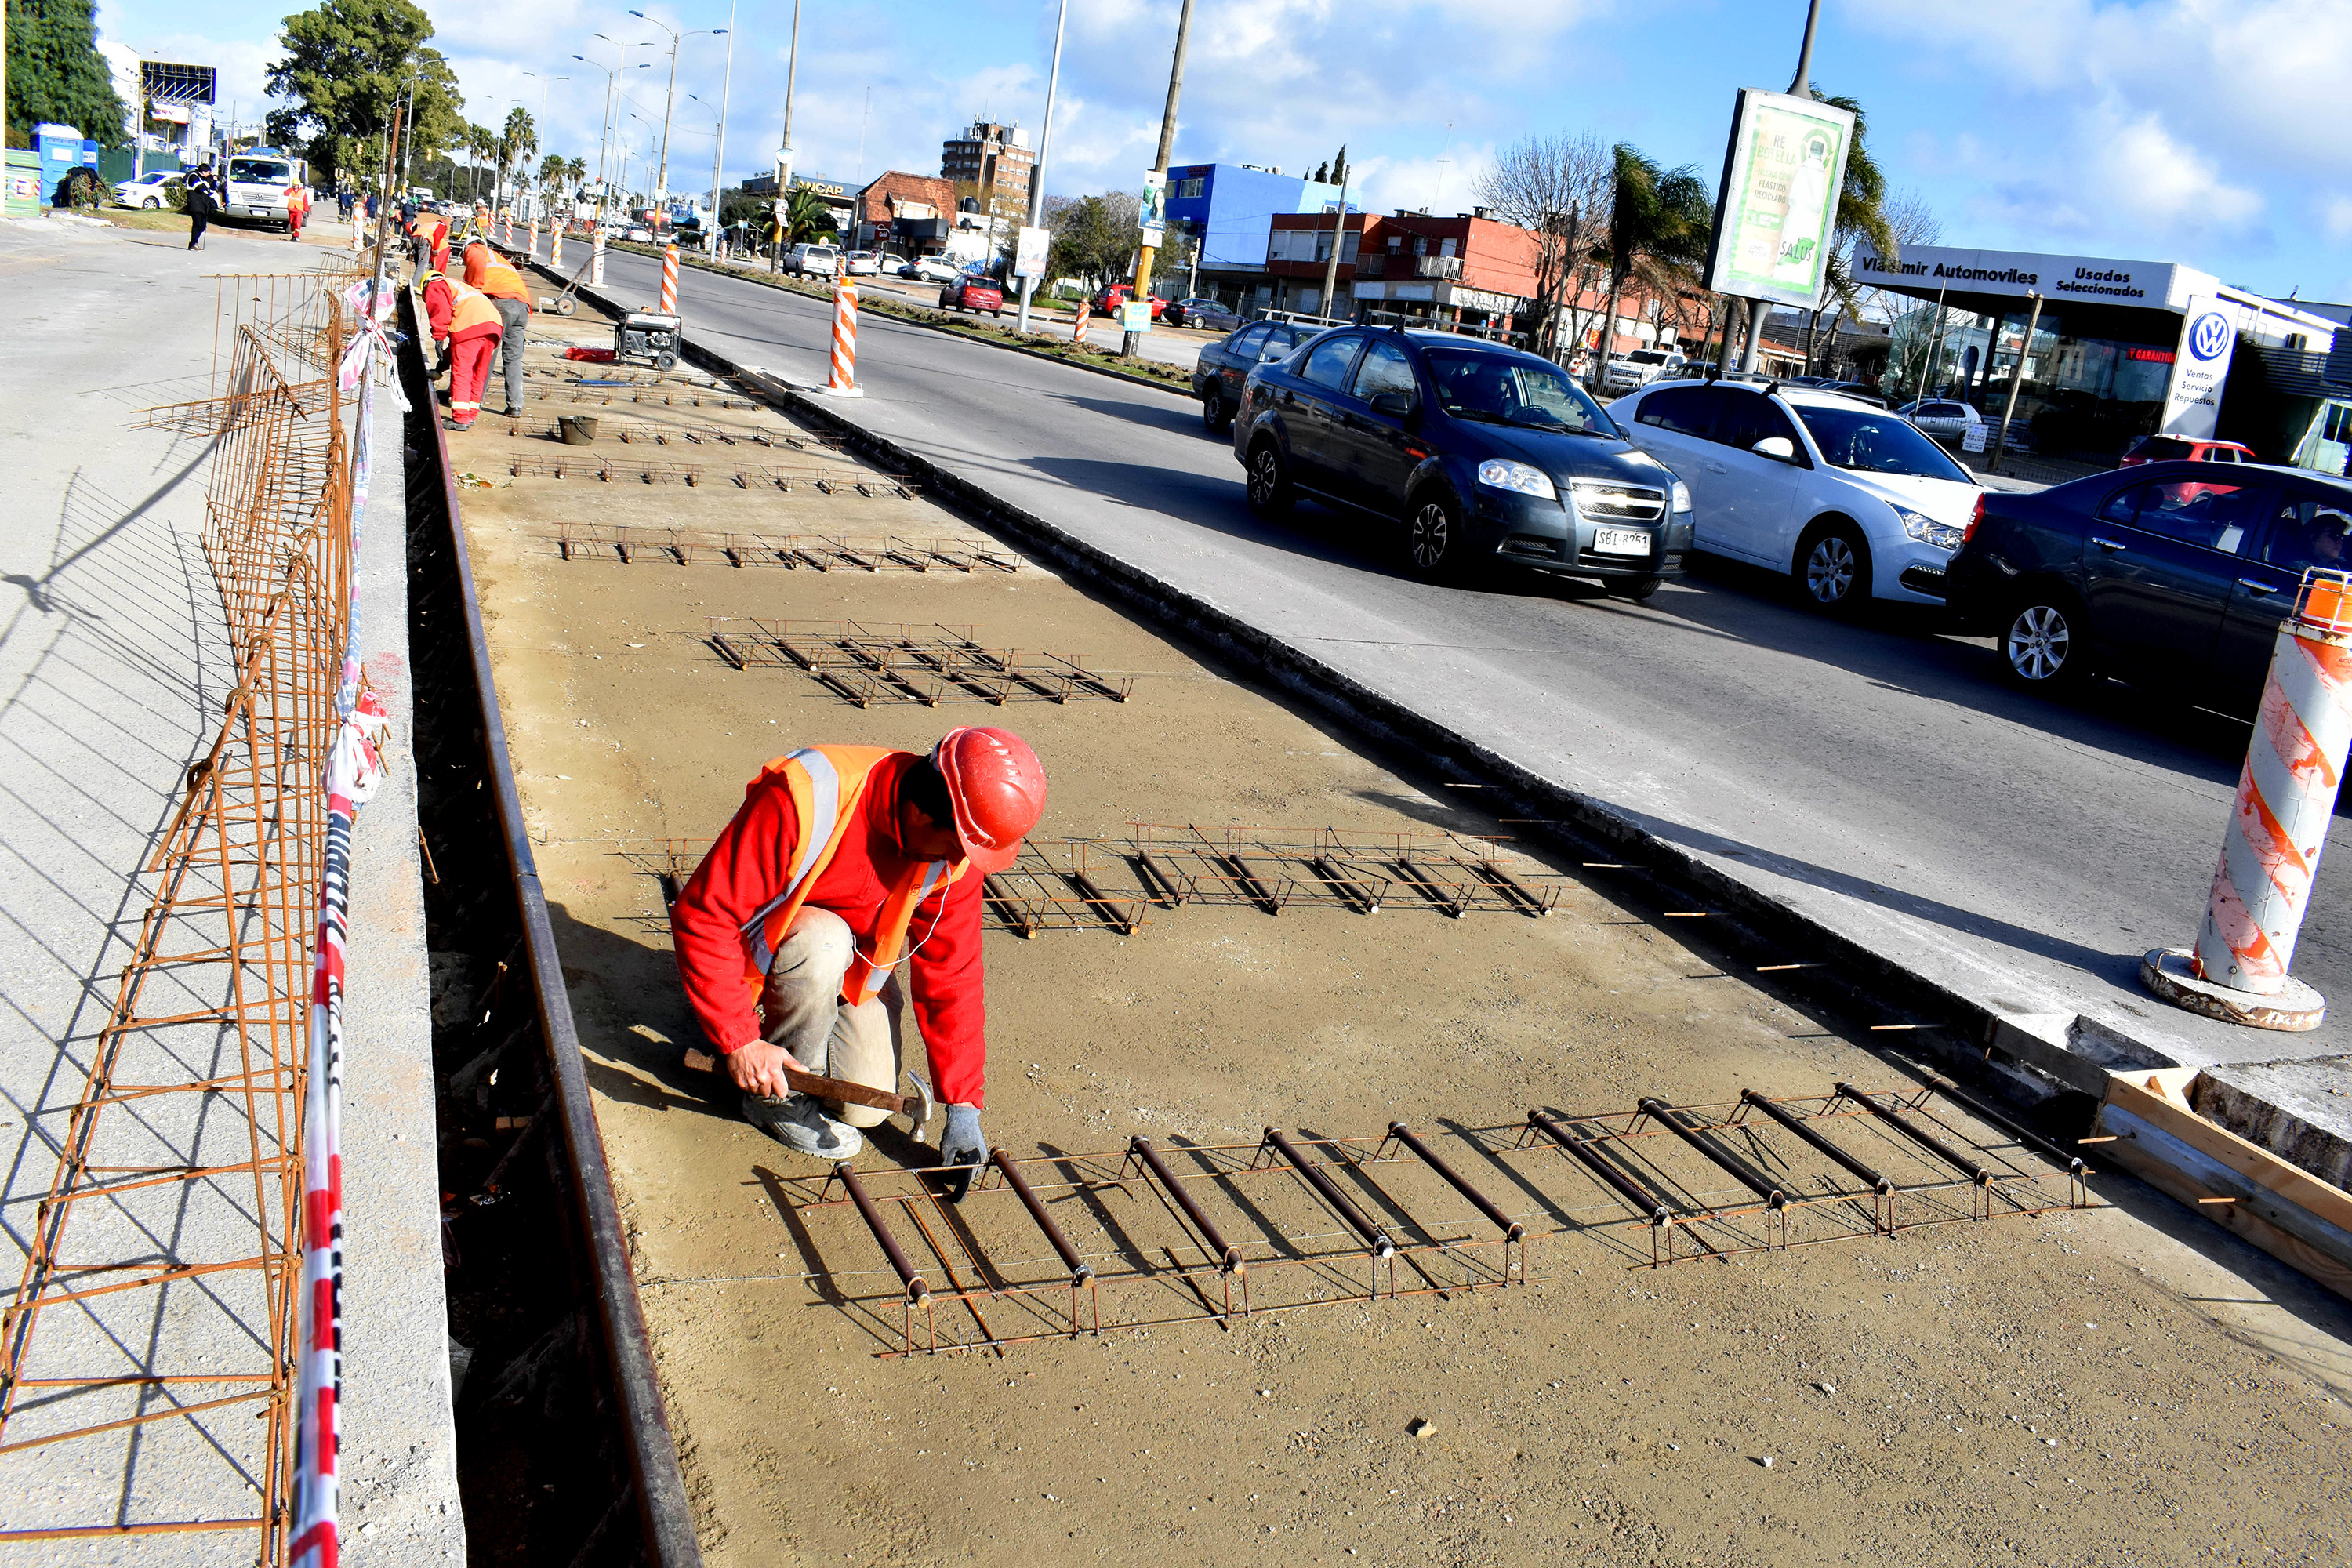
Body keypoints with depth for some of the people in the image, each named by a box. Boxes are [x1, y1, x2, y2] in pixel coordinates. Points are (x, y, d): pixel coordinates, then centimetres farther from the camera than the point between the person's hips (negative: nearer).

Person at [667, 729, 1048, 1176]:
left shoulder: (956, 849, -20)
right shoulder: (803, 801, -38)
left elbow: (951, 974, -12)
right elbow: (701, 914, -32)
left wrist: (963, 1107, -13)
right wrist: (739, 1041, -32)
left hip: (859, 967, 4)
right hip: (763, 945, -4)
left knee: (865, 1109, -9)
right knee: (823, 943, -37)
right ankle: (782, 1096, -12)